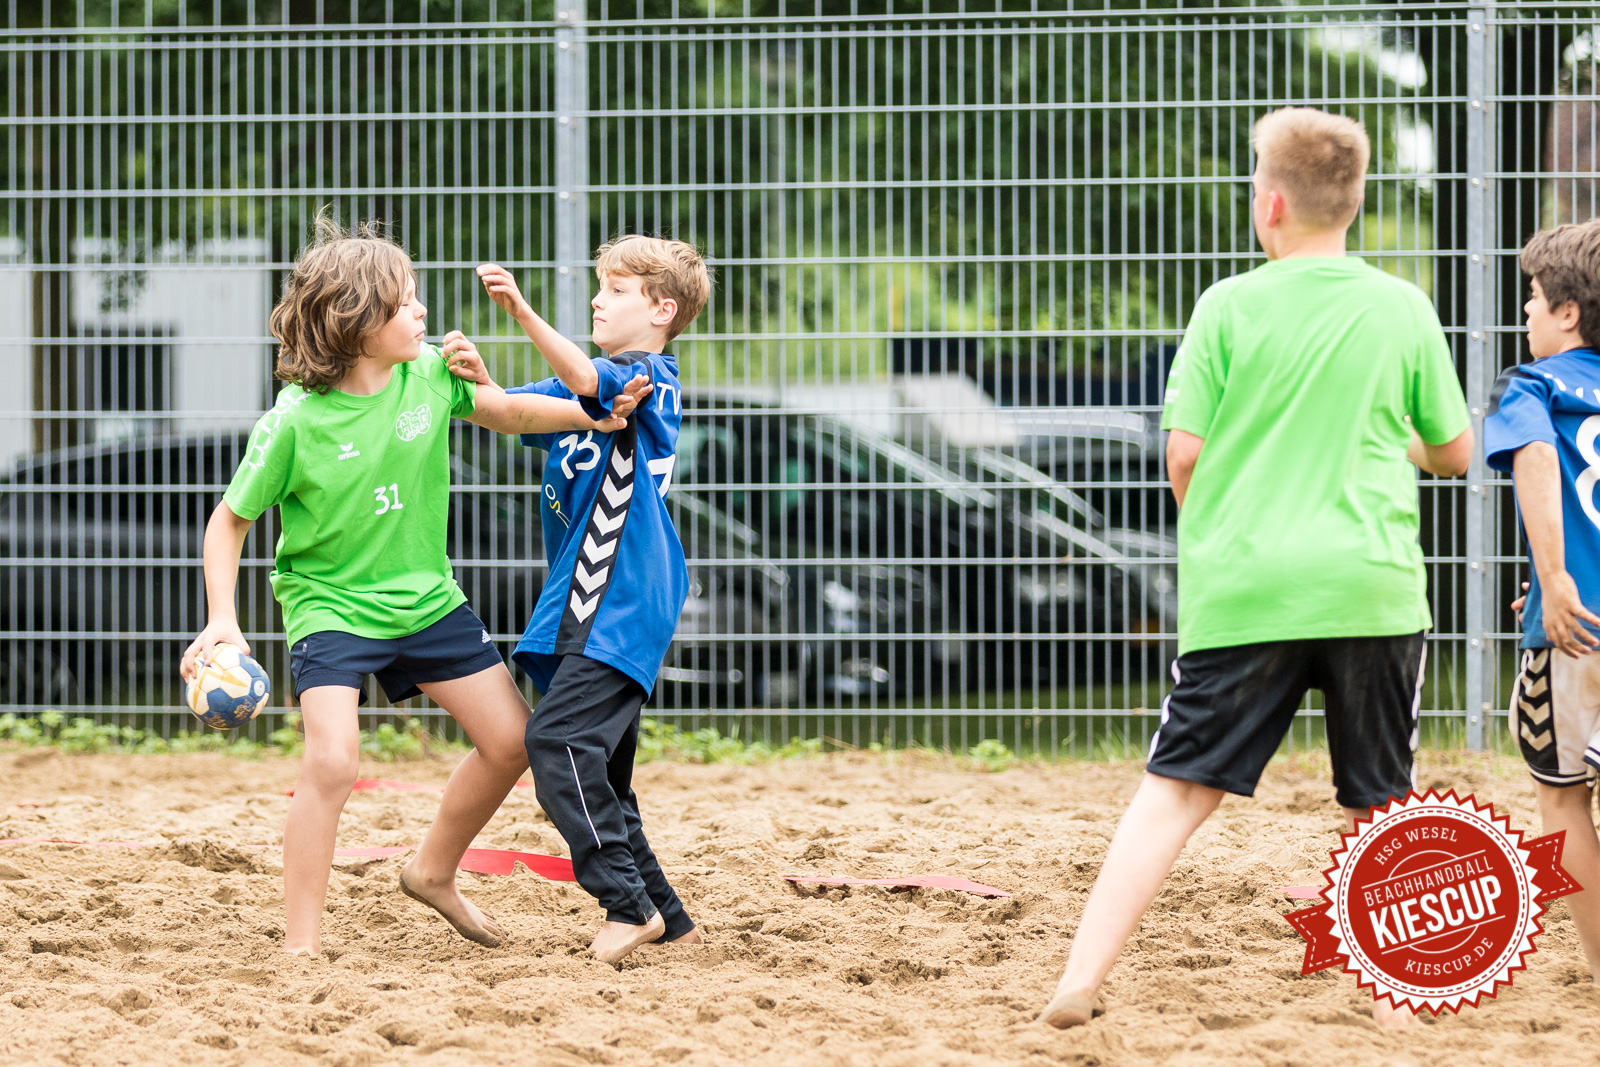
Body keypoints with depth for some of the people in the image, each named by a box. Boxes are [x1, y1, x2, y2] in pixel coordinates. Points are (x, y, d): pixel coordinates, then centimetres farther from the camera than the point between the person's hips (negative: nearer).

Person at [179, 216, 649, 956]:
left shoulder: (428, 372, -10)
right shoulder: (295, 423, -21)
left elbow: (502, 412, 9)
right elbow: (230, 521, -11)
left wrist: (591, 415, -5)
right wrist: (221, 618, -21)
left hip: (425, 595, 6)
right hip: (330, 606, -6)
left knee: (511, 740, 7)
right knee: (332, 760, -25)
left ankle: (434, 873, 31)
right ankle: (300, 944, -14)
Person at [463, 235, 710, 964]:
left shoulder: (652, 379, -7)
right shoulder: (574, 391, 20)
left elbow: (585, 379, -26)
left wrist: (521, 310, -40)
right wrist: (475, 376, -12)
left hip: (626, 607, -9)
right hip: (582, 606, 9)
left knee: (559, 738, -21)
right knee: (596, 769, 10)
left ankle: (629, 903, -20)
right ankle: (666, 921, 16)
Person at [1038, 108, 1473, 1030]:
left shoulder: (1229, 307, -1)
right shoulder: (1404, 310, 3)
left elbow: (1184, 456, -2)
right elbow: (1455, 450, 12)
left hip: (1242, 587, -1)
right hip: (1371, 588, 1)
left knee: (1177, 789, 0)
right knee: (1382, 804, 11)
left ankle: (1083, 979, -7)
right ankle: (1395, 998, 12)